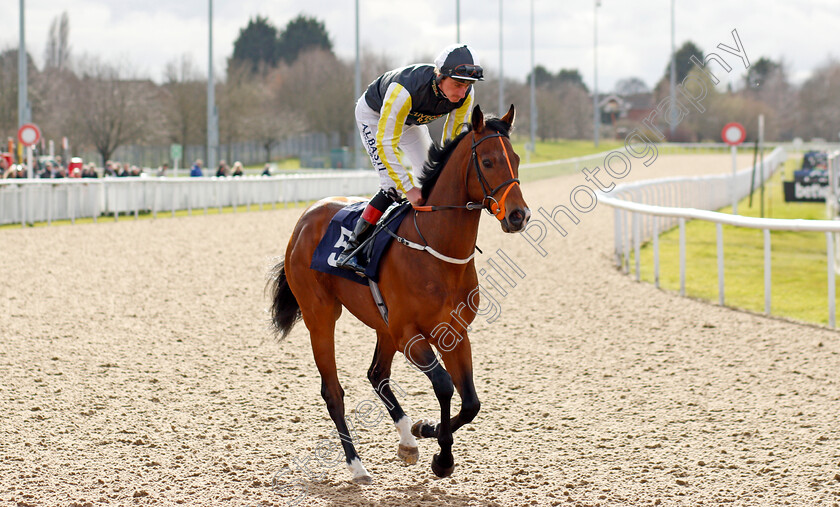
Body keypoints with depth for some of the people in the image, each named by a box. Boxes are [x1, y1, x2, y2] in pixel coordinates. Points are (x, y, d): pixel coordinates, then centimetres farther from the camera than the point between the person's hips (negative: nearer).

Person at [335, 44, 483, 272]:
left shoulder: (466, 95, -28)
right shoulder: (404, 90, -45)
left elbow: (454, 142, -14)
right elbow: (385, 143, -40)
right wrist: (408, 188, -40)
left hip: (411, 121, 6)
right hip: (374, 116, -6)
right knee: (393, 186, -21)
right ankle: (350, 251, -17)